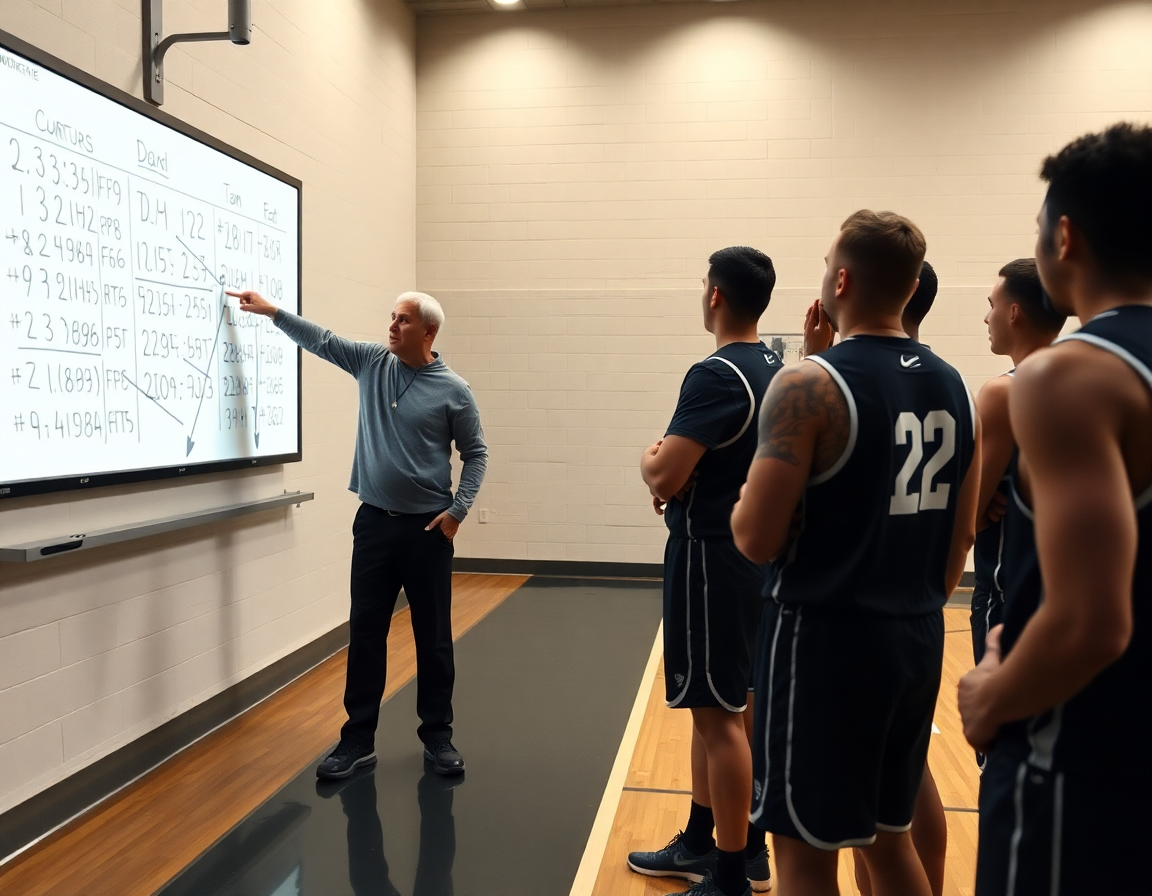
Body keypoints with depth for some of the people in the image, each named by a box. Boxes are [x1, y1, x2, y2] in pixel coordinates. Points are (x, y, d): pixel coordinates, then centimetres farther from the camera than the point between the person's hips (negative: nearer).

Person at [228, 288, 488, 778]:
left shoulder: (453, 390, -5)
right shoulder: (372, 362, 5)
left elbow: (475, 453, 0)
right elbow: (321, 340, 13)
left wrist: (458, 509, -8)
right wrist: (270, 310, 8)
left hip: (428, 528, -3)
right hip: (374, 522, 3)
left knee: (433, 636, 6)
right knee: (365, 633, 7)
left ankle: (437, 736, 19)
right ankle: (358, 739, 17)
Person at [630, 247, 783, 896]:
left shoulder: (716, 375, -19)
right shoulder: (774, 369, 11)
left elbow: (663, 477, -23)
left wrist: (650, 459, -1)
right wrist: (678, 476, 5)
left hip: (712, 558, -10)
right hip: (749, 553, 10)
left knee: (721, 717, -1)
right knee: (715, 708, 18)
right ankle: (701, 841, 32)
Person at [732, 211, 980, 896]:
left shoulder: (810, 386, -16)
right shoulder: (955, 388, 6)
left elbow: (757, 540, -18)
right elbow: (962, 533, 12)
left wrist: (746, 498, 3)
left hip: (826, 637, -7)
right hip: (918, 638, 7)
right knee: (890, 832, 21)